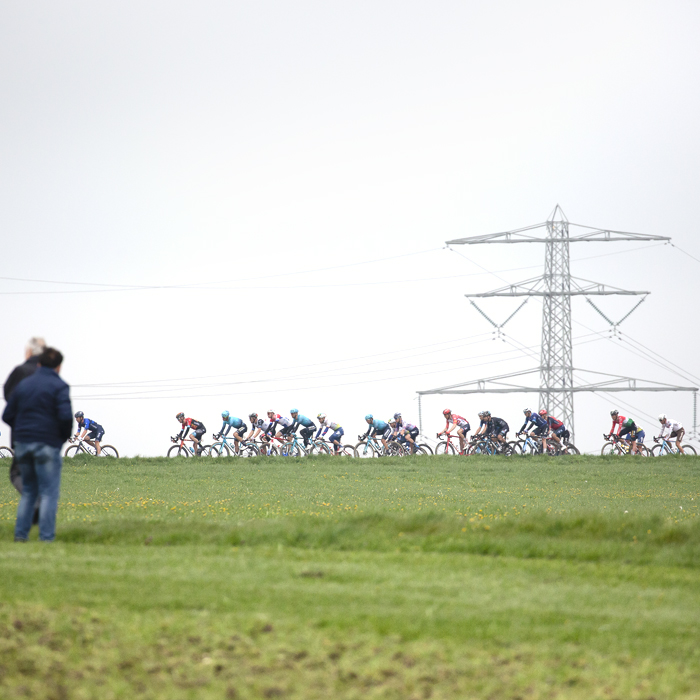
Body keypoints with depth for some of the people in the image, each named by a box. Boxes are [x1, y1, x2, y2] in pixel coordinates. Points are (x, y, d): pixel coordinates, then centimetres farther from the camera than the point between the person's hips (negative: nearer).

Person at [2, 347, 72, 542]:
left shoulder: (23, 384, 13)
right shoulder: (59, 386, -5)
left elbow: (7, 415, 12)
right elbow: (66, 416, -17)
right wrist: (65, 436, 0)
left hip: (22, 444, 5)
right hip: (47, 445, -5)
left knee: (28, 491, 15)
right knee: (49, 493, -2)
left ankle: (20, 535, 8)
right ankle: (46, 537, -8)